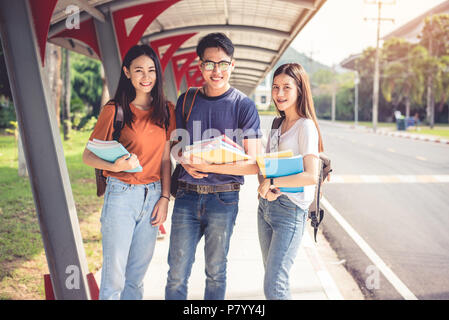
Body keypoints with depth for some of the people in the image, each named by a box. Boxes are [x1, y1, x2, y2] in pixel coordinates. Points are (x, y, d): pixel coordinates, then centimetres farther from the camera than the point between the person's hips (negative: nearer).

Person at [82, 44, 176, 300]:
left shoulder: (166, 111, 6)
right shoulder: (114, 110, -5)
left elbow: (165, 159, 9)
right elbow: (88, 156, -4)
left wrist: (165, 198, 2)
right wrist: (115, 166, -23)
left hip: (153, 196, 4)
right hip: (121, 195, -4)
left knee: (137, 276, 13)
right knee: (114, 277, 0)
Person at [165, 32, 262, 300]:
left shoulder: (244, 105, -4)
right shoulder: (186, 101, 6)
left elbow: (254, 165, -8)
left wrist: (209, 167, -17)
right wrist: (185, 162, -7)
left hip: (223, 198, -2)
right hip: (187, 195, 2)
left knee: (215, 272, 12)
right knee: (177, 274, 4)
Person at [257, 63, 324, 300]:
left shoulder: (306, 126, -11)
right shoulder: (278, 124, 13)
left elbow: (311, 176, -21)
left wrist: (272, 182, -15)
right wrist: (265, 187, -7)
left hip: (290, 209, -8)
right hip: (265, 206, 8)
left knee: (274, 287, -10)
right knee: (272, 278, 14)